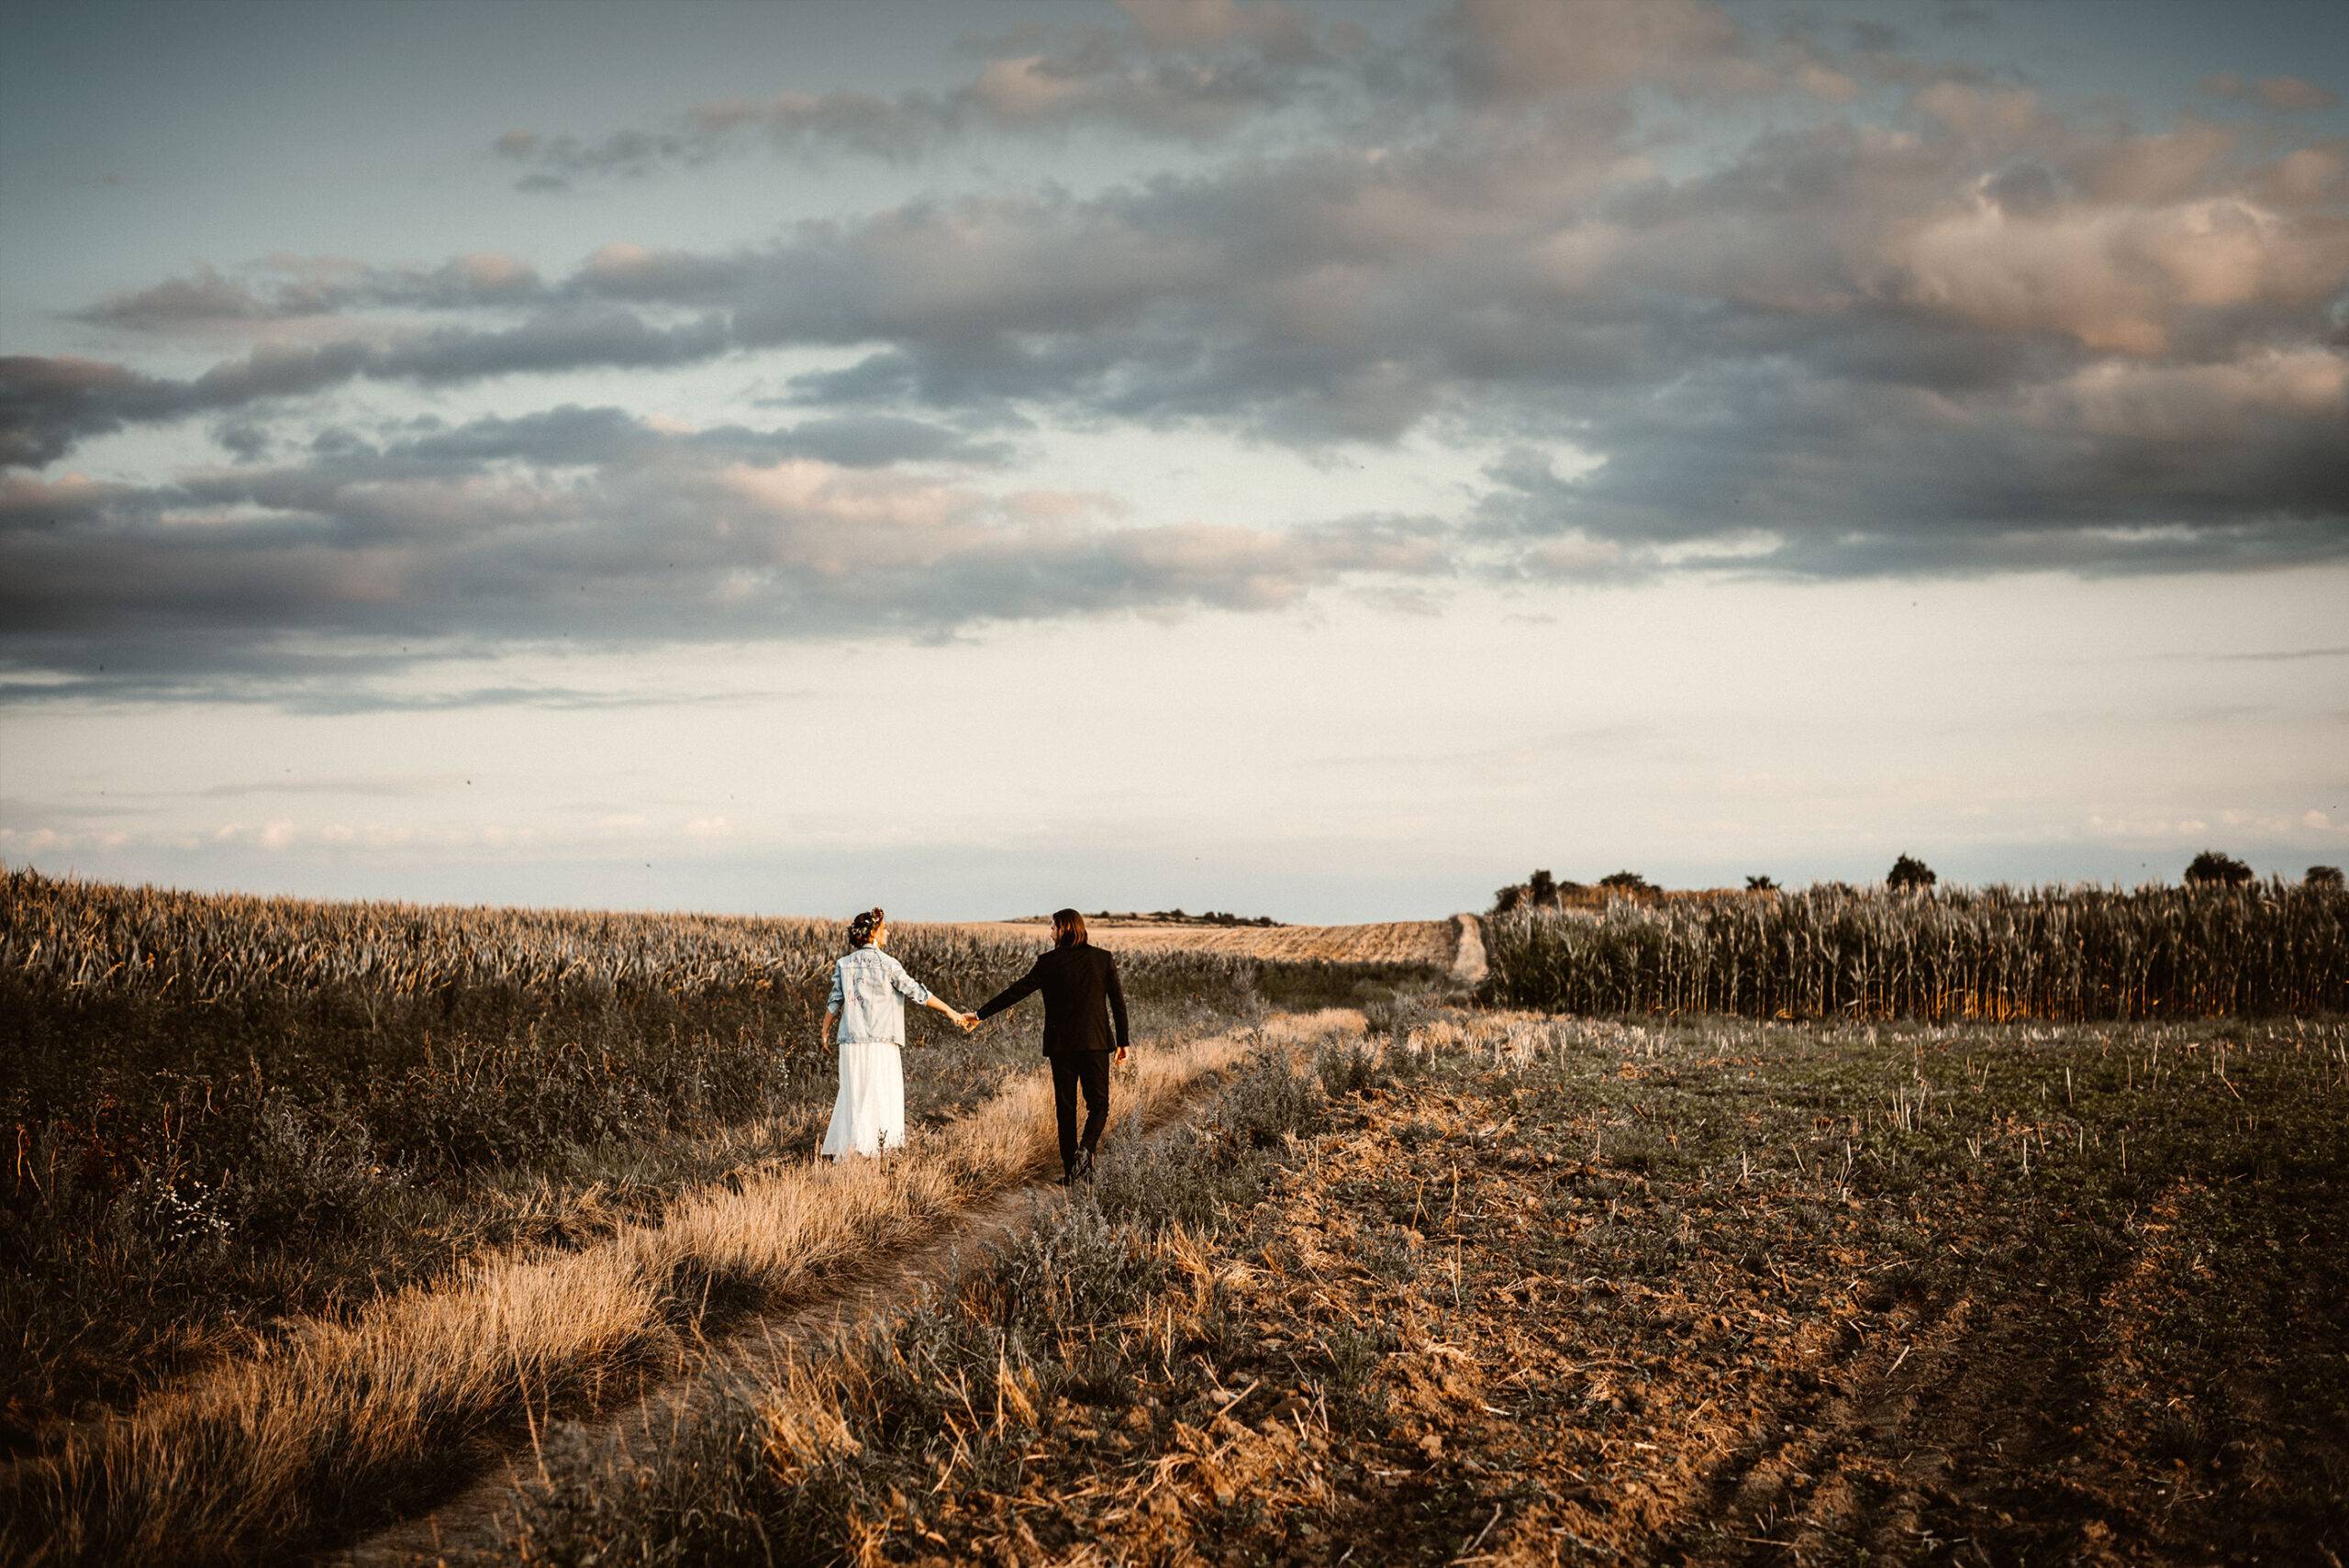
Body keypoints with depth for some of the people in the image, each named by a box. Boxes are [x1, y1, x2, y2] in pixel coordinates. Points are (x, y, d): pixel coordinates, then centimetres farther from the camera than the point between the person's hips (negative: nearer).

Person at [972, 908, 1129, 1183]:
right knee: (1098, 1104, 8)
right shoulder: (1103, 959, 0)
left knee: (1065, 1107, 8)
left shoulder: (1049, 962, -5)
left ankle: (1071, 1170, 7)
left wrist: (981, 1014, 3)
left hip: (1062, 1045, 0)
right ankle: (1085, 1148, -18)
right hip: (1095, 1043, 1)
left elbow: (1016, 992, -4)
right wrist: (1122, 1041, 9)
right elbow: (1118, 1002, 1)